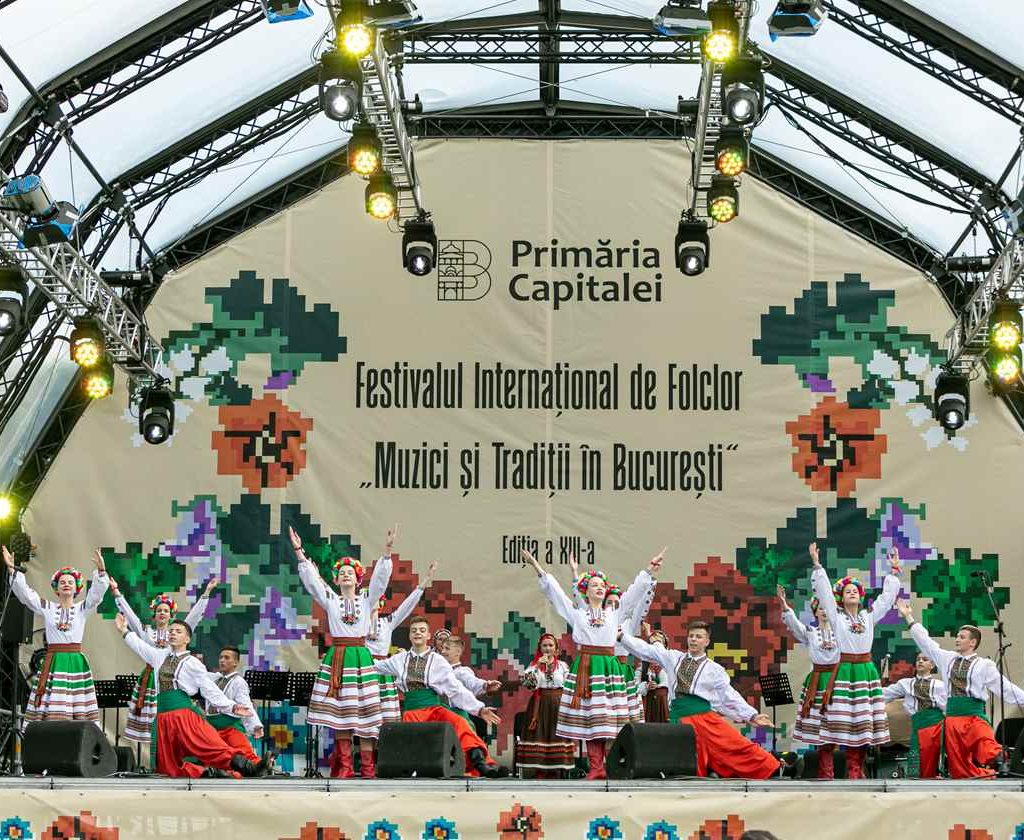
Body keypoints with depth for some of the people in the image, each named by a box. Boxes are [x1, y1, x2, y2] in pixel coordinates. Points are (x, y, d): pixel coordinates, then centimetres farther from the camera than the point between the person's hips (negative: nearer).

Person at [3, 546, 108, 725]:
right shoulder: (47, 608, 10)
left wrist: (100, 570, -21)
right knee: (50, 709, -8)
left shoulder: (83, 609, 9)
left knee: (80, 711, -6)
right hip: (52, 663, 0)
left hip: (76, 663, 0)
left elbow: (97, 593, -5)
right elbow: (24, 592, 3)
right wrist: (11, 569, -8)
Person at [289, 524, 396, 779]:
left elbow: (380, 578, -1)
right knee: (339, 711, -2)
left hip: (361, 656, -1)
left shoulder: (367, 599, 10)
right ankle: (344, 767, 0)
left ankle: (367, 767, -4)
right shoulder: (330, 600, 10)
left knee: (364, 711, -4)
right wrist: (299, 552, -7)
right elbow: (311, 580, 3)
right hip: (336, 658, 1)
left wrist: (387, 550, -14)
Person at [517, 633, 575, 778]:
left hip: (558, 706, 1)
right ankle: (539, 773, -6)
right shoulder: (534, 664, 5)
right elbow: (525, 681, -11)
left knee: (556, 735, -2)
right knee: (539, 735, -8)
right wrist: (538, 666, -21)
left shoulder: (563, 666, 8)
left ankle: (555, 771, 4)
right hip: (539, 705, -1)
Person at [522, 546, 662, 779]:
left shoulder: (614, 612, 15)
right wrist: (537, 568, 4)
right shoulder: (576, 613, 11)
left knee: (611, 718, -5)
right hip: (585, 668, -1)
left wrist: (650, 570, 8)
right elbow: (554, 591, 9)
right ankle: (596, 768, -3)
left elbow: (635, 591, 15)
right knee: (588, 718, -5)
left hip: (610, 667, 1)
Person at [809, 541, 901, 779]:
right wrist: (817, 565, -9)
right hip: (845, 670, -3)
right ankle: (853, 771, -7)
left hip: (866, 670, 3)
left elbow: (887, 596, 14)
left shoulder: (869, 616, 11)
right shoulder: (836, 616, 4)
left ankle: (859, 769, 6)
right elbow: (824, 591, -3)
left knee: (864, 721, 1)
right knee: (846, 722, -8)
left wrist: (894, 571, 12)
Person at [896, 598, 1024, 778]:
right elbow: (926, 642, 18)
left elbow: (1004, 687, -1)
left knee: (988, 751, -29)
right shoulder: (948, 659, 13)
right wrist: (909, 617, 19)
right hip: (952, 715, 4)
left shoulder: (984, 665, 0)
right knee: (958, 765, 3)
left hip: (974, 716, -4)